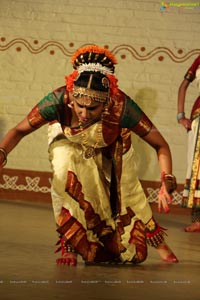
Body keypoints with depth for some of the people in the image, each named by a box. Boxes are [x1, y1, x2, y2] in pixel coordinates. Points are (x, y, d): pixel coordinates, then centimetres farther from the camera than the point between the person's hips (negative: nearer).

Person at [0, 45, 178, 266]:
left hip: (109, 152, 1)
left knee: (127, 198, 8)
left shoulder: (122, 106, -40)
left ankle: (159, 244, 37)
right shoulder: (59, 100, -40)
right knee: (65, 173, -31)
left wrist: (166, 183, -47)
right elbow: (19, 130, -29)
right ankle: (69, 244, -16)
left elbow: (160, 145, -32)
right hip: (70, 143, 0)